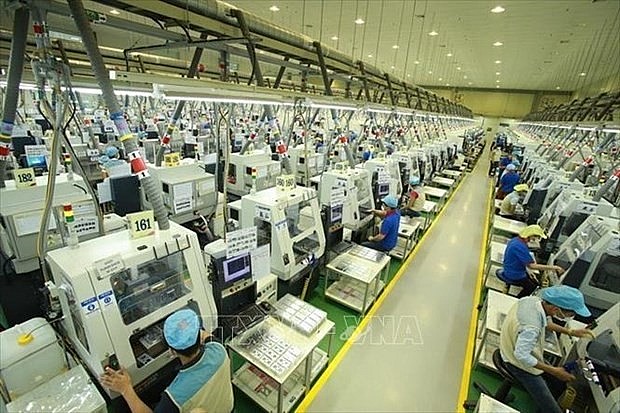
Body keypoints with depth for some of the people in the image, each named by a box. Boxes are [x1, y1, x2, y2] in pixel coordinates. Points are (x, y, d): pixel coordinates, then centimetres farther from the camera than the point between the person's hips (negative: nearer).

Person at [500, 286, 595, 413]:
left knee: (559, 382, 21)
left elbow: (544, 322, 7)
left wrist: (570, 332, 3)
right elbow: (521, 355, -30)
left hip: (527, 352, 9)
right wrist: (553, 371, -19)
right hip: (520, 362, -9)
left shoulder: (534, 300, -17)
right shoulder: (531, 327, -41)